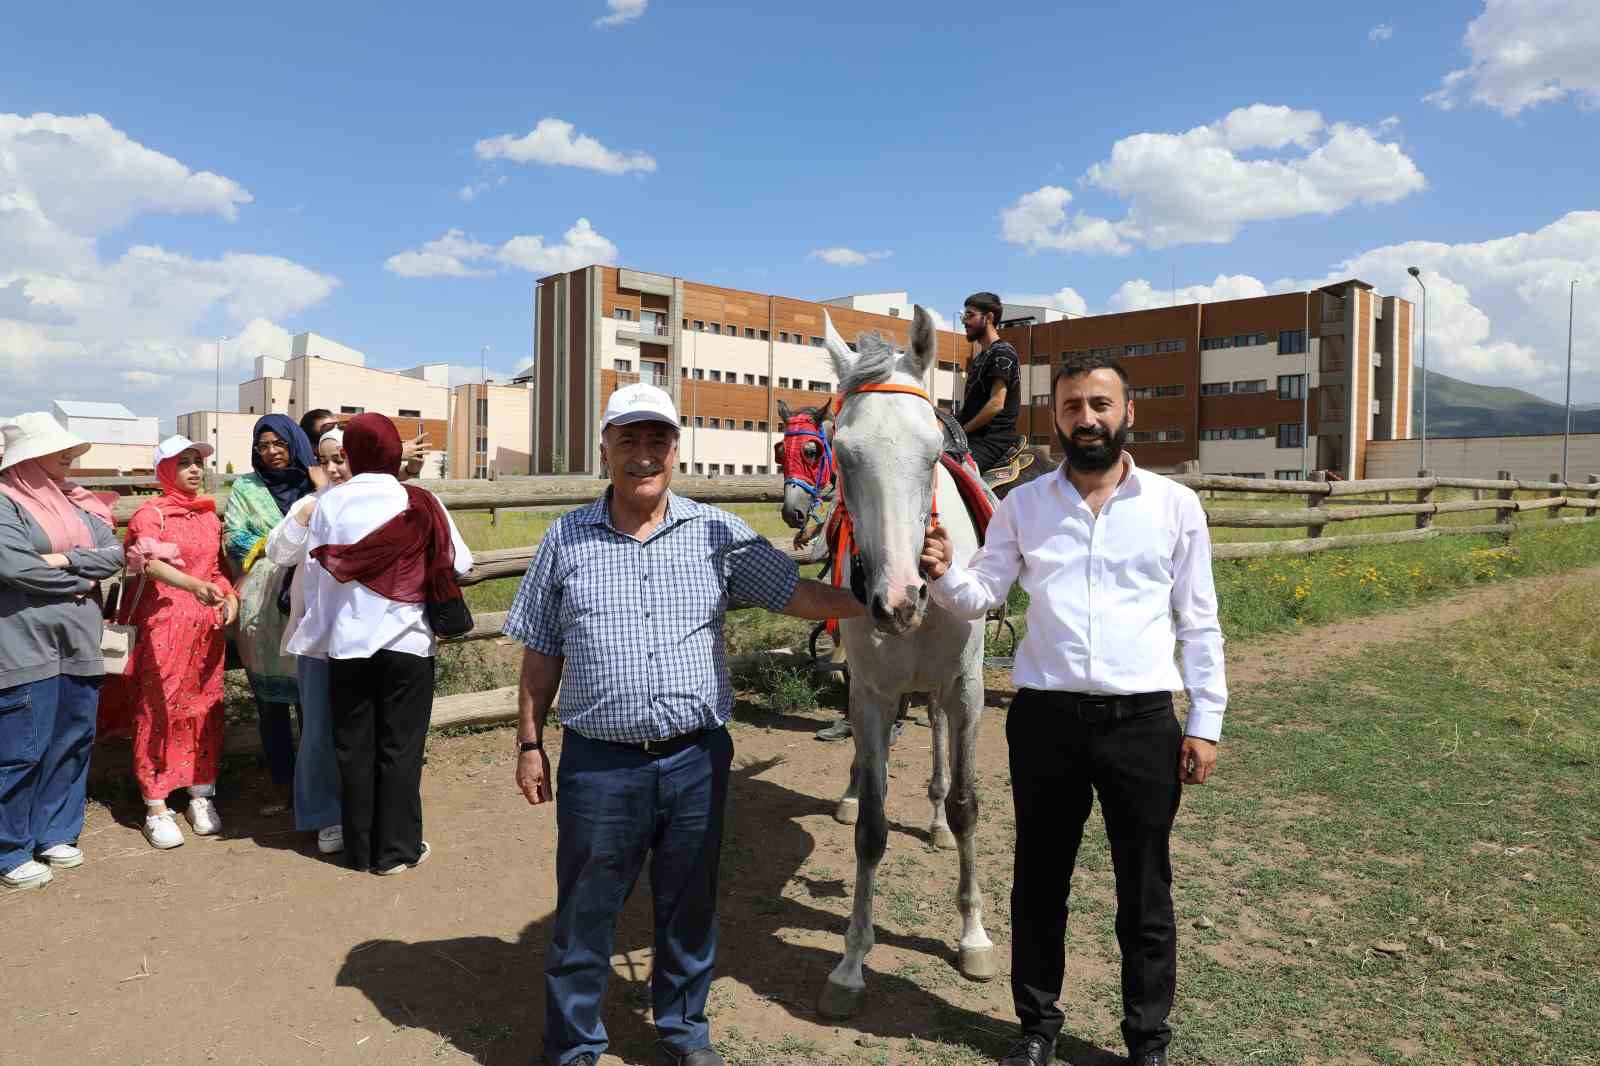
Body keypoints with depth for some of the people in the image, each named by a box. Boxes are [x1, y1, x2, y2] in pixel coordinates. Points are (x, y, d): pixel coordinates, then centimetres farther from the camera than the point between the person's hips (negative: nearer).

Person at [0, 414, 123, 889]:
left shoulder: (77, 500, 12)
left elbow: (114, 553, 3)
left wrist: (66, 559, -13)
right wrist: (81, 579, -8)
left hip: (79, 643, 7)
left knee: (74, 740, 13)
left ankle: (54, 834, 27)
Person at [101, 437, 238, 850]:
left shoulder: (209, 515, 13)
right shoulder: (151, 514, -4)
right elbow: (151, 564, -21)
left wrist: (230, 595, 2)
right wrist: (194, 585, -37)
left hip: (208, 623, 5)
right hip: (165, 622, -5)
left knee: (205, 707, 8)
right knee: (160, 708, -2)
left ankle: (202, 796, 17)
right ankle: (156, 808, 6)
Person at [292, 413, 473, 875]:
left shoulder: (329, 504, -4)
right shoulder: (422, 505, -7)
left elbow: (315, 576, -3)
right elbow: (460, 564, -6)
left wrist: (316, 635, 10)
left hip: (348, 644, 1)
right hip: (409, 644, -1)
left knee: (354, 748, 13)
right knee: (400, 748, 9)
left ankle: (360, 849, 22)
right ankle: (396, 848, 16)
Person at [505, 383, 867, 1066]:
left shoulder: (720, 534, 0)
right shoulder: (566, 540, 1)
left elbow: (796, 594, 1)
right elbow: (541, 655, 6)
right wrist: (529, 743, 5)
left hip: (696, 759, 1)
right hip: (597, 765, 0)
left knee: (690, 910, 17)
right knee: (584, 916, 12)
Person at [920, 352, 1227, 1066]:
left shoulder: (1175, 505, 2)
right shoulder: (1023, 505, 4)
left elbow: (1198, 623, 5)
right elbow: (982, 596, 3)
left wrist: (1206, 721, 2)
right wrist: (943, 574, -18)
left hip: (1143, 720, -1)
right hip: (1045, 718, 1)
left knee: (1145, 893, 12)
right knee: (1039, 883, 14)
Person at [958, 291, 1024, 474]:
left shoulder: (1002, 352, -6)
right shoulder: (980, 357, 24)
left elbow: (996, 404, -17)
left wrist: (961, 431, -14)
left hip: (994, 438, -10)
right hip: (975, 437, 10)